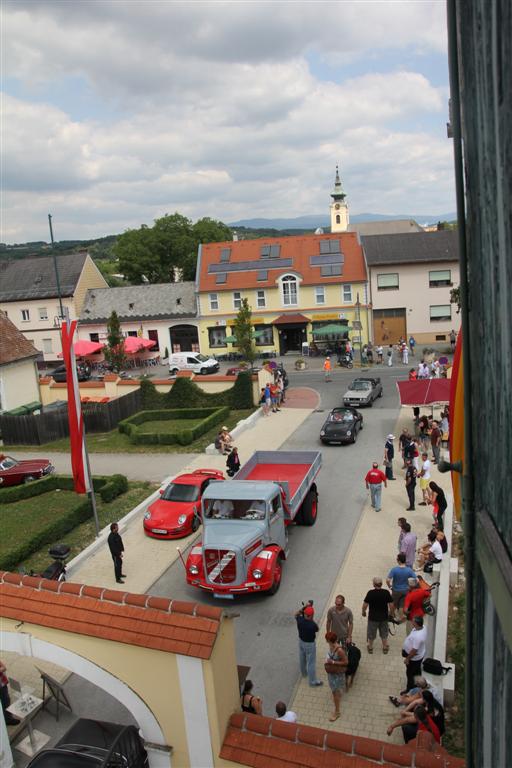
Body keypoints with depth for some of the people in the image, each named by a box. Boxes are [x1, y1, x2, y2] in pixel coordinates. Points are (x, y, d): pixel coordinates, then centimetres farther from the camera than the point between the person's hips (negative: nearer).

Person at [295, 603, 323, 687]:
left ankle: (304, 673, 51)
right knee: (311, 663, 10)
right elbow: (317, 629, -10)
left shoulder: (300, 620, -21)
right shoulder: (312, 624, -35)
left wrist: (304, 607, -5)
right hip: (310, 644, -6)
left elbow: (296, 614, 4)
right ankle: (313, 681, 24)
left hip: (301, 641, 6)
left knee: (302, 659, 27)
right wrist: (311, 620, -9)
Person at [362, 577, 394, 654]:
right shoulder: (386, 592, -13)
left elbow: (365, 605, -14)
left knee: (371, 634, 18)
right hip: (384, 617, 2)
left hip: (373, 617, -2)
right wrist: (392, 613, 11)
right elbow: (391, 605, -8)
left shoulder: (370, 593, -19)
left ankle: (370, 647, 33)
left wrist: (363, 612, 5)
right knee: (384, 634, 22)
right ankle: (385, 647, 33)